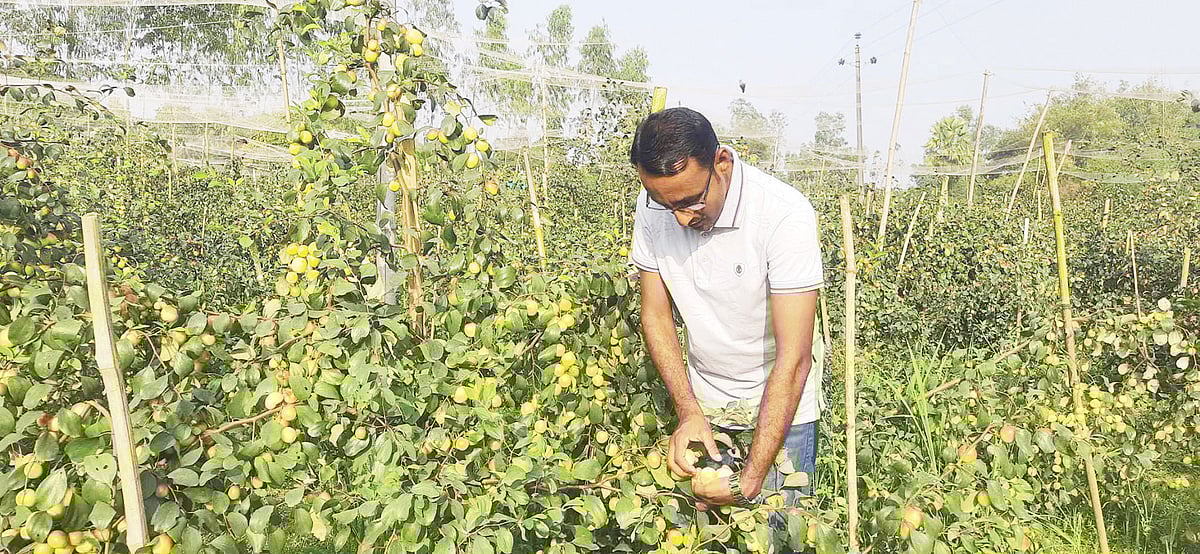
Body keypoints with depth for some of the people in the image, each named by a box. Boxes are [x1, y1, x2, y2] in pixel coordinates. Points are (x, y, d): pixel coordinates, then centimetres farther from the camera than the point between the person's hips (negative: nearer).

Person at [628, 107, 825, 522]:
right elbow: (656, 313, -3)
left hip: (780, 402, -3)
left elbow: (794, 358, -29)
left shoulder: (785, 215, -28)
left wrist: (750, 479, -30)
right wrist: (688, 412, -14)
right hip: (702, 398, 4)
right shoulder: (653, 207, -13)